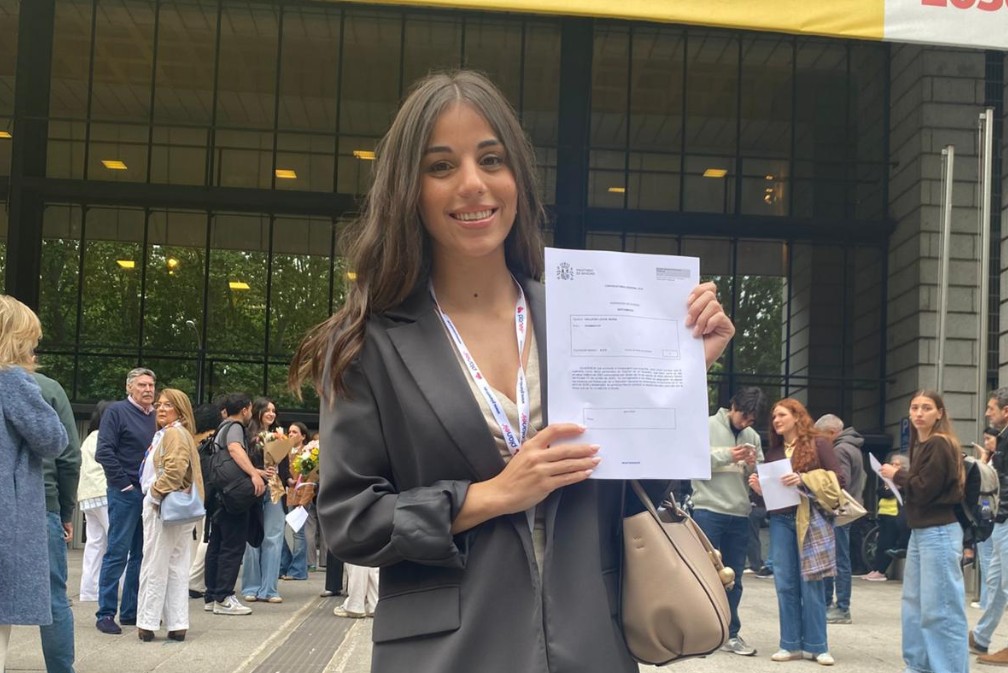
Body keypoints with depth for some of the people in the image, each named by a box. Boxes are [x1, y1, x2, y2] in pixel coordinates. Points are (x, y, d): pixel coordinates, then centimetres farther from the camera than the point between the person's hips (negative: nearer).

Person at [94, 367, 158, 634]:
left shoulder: (156, 416, 14)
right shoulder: (117, 411, -4)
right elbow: (104, 452, -11)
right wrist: (124, 483, -13)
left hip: (152, 494, 6)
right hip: (126, 493, -6)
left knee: (142, 555, 9)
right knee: (117, 553, -4)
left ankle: (131, 610, 16)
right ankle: (106, 613, 1)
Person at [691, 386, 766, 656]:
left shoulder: (753, 436, 11)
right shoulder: (707, 426, -2)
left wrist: (753, 466, -9)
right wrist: (728, 456, -16)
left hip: (740, 514, 5)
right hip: (708, 511, -5)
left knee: (734, 578, 10)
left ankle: (730, 634, 19)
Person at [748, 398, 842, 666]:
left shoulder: (818, 443, -1)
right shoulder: (773, 451, 14)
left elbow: (837, 480, -7)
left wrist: (804, 479, -19)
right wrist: (759, 488, -4)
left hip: (810, 520, -5)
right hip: (781, 521, 5)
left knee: (811, 583, -2)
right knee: (785, 584, 3)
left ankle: (816, 646, 6)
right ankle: (791, 644, 10)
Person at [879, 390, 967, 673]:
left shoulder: (940, 445, -14)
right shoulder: (920, 444, 14)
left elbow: (924, 489, -19)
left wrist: (897, 475, -5)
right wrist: (900, 478, -2)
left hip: (939, 533, -10)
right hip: (920, 531, 10)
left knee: (940, 606, -7)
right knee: (914, 601, 15)